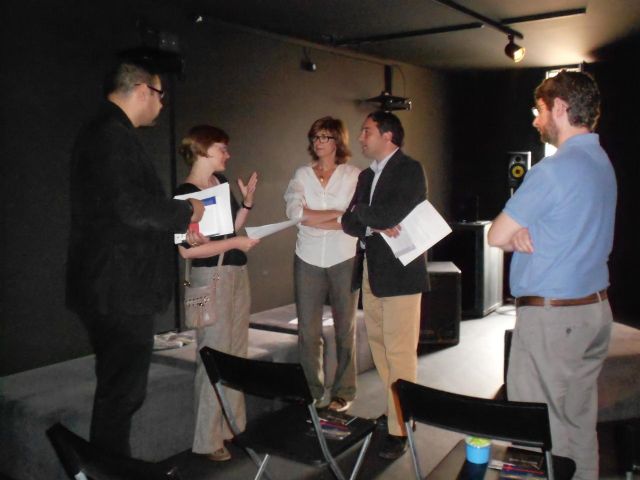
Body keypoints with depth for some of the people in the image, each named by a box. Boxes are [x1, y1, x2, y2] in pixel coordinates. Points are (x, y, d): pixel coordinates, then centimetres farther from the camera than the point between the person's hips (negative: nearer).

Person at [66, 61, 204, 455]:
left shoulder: (107, 132, 17)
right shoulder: (114, 134, -16)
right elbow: (131, 208, -25)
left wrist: (176, 224, 18)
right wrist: (185, 211, -10)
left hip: (115, 290, 11)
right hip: (121, 291, -11)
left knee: (119, 392, 19)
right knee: (122, 394, 0)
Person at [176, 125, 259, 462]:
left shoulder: (222, 182, 10)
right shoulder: (185, 193, -14)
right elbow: (187, 249, -20)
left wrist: (247, 202, 4)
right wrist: (236, 243, -17)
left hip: (237, 272, 8)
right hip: (211, 276, -8)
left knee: (237, 352, 13)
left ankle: (232, 425, 27)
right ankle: (208, 438, 11)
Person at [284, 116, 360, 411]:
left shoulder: (353, 175, 2)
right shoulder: (302, 174, 8)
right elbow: (294, 212, -8)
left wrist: (313, 218, -11)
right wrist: (338, 213, -10)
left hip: (344, 259, -2)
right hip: (308, 259, 2)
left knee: (345, 328, 7)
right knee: (308, 329, 3)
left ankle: (344, 392, 19)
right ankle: (312, 392, 16)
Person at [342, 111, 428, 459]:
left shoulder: (409, 170, -7)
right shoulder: (366, 175, 17)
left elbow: (391, 214, -21)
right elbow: (349, 223, 9)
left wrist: (361, 211, -3)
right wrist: (376, 224, -11)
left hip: (399, 271, -8)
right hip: (370, 271, 8)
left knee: (400, 353, -4)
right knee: (379, 347, 12)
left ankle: (399, 429, 3)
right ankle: (395, 410, 25)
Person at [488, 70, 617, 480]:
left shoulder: (555, 169, -18)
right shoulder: (602, 162, 11)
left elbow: (497, 236, -14)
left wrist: (519, 237, 5)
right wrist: (525, 233, -6)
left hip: (552, 315, -9)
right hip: (596, 308, 9)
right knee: (580, 422, 17)